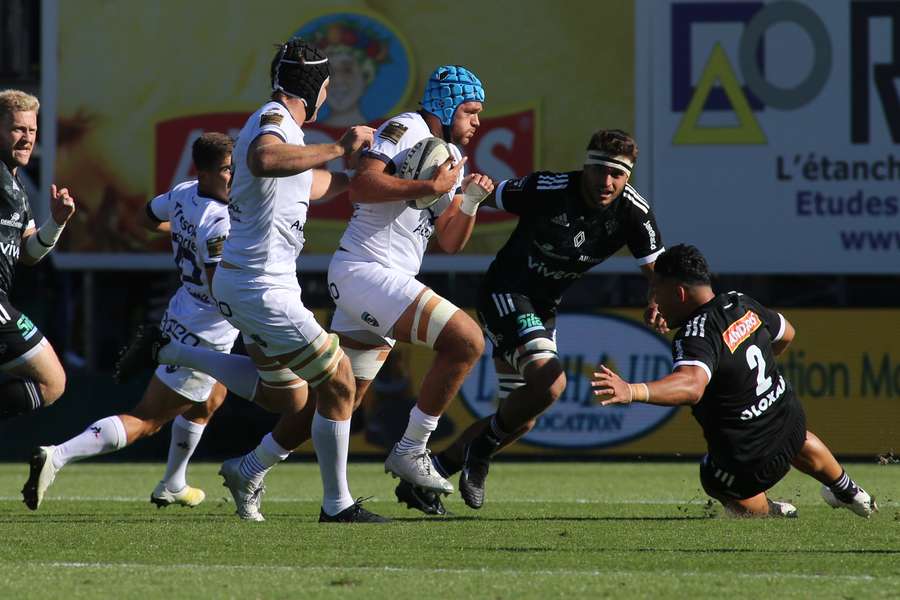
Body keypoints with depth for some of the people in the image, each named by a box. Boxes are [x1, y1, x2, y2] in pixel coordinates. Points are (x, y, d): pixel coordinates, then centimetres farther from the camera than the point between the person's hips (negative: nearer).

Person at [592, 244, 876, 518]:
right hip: (790, 421, 7)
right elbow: (786, 333, 15)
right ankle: (847, 491, 67)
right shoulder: (741, 303, -5)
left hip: (749, 463, -7)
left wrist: (632, 392, -65)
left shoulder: (696, 336, -30)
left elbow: (691, 386, -51)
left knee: (713, 479, 31)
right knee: (799, 441, 45)